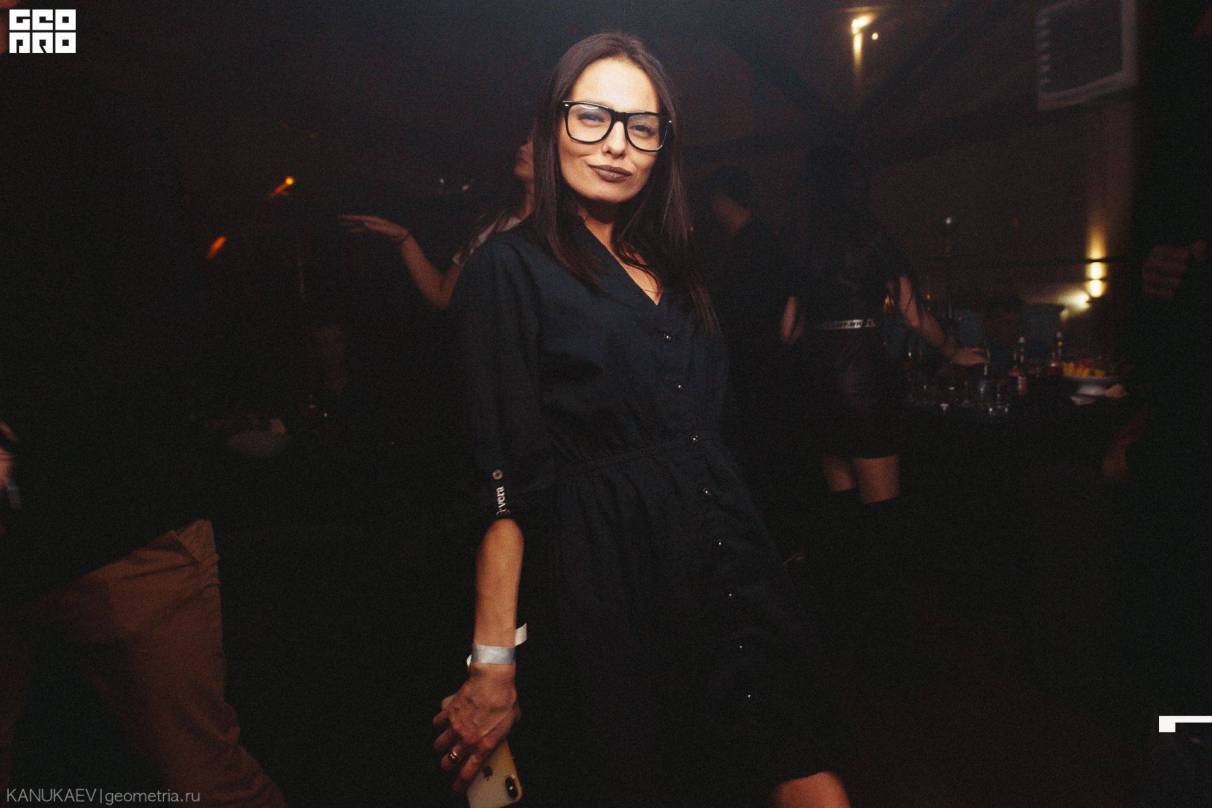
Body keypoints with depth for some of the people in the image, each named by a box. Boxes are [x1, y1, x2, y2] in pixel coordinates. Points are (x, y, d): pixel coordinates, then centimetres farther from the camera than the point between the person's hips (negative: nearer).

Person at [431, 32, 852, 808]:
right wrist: (494, 663, -14)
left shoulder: (673, 269, 15)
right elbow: (507, 485, -11)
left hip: (727, 563, 6)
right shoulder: (512, 267, -5)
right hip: (609, 586, -5)